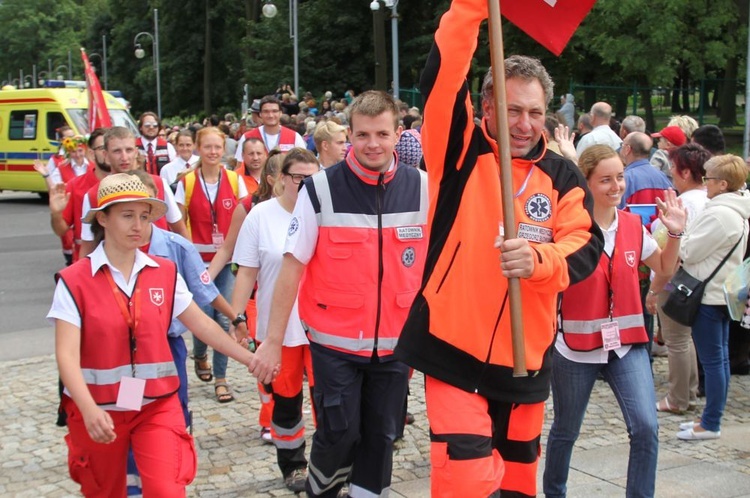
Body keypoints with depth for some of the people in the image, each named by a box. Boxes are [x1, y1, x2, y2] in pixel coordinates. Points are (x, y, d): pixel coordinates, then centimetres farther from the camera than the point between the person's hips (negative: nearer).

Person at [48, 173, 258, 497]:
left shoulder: (165, 273, 0)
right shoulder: (74, 281, -11)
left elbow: (202, 324, 7)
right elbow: (67, 355, -18)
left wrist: (250, 359, 3)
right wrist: (89, 410, -32)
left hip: (157, 405, 1)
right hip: (99, 411, -1)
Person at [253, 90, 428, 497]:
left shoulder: (421, 188, -2)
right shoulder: (320, 190, -9)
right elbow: (292, 266, -7)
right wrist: (273, 341, -7)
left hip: (395, 342, 2)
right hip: (336, 342, -2)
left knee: (381, 435, 10)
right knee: (339, 433, 3)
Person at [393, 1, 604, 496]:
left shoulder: (563, 177, 6)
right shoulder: (462, 153, -2)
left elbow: (586, 246, -7)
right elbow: (442, 79, -17)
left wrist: (537, 259, -27)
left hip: (526, 356, 4)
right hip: (454, 349, -4)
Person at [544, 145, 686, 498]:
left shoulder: (633, 224, 1)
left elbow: (664, 268, 15)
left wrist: (675, 234, -5)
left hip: (627, 343, 3)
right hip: (576, 346, -3)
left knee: (646, 428, -11)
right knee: (566, 431, 15)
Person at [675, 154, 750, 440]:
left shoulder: (719, 214, -21)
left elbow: (688, 252, -17)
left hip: (708, 294, -10)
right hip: (721, 291, 10)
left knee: (712, 360, -2)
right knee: (719, 357, 15)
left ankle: (711, 424, 6)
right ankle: (711, 417, 24)